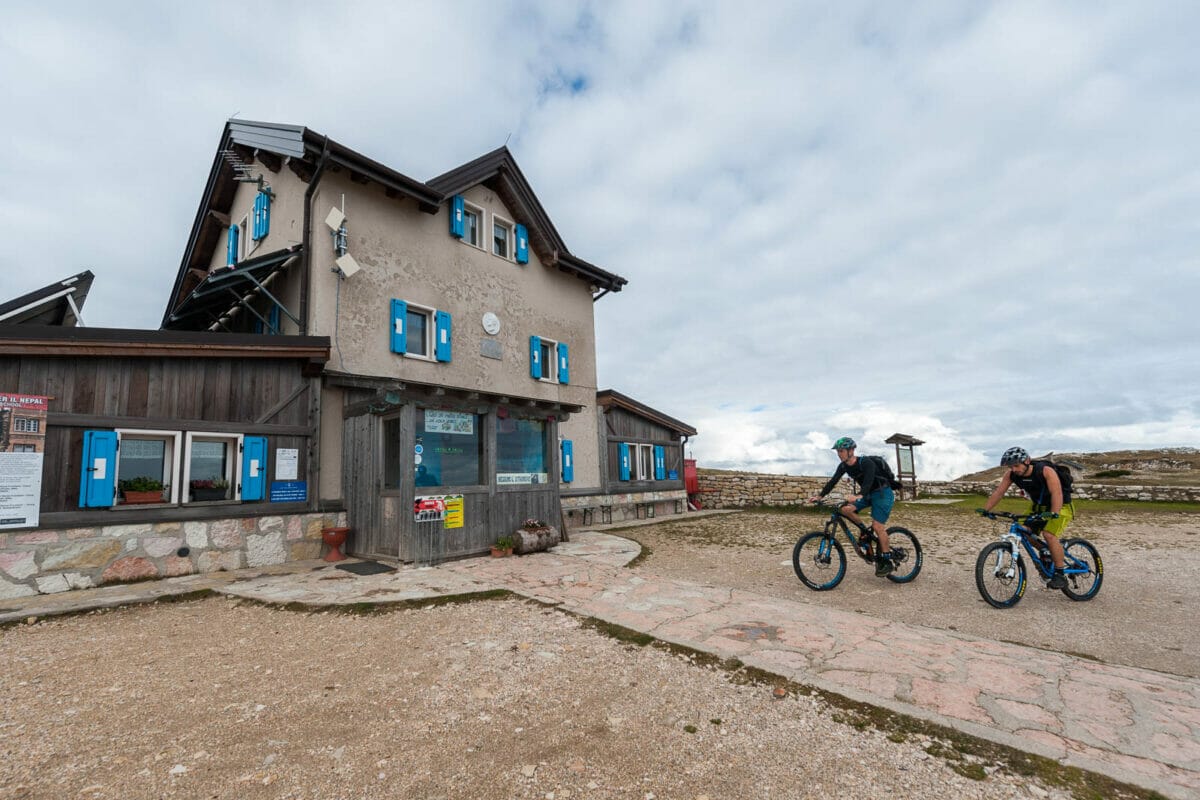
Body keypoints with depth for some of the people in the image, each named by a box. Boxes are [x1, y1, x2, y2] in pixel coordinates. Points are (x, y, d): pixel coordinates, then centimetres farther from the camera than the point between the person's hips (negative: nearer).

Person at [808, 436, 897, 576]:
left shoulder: (866, 463, -27)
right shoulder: (843, 466, -6)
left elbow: (868, 481, -42)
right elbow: (833, 481, -9)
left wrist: (859, 496, -60)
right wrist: (820, 496, -20)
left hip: (883, 493, -7)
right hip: (868, 494, 7)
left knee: (877, 526, -16)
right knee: (845, 509, -16)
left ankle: (887, 562, -2)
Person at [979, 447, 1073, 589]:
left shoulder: (1045, 471, -29)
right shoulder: (1011, 474, -14)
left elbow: (1056, 493, -39)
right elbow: (998, 492, -13)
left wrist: (1053, 513, -53)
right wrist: (985, 510, -21)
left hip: (1061, 507, -6)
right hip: (1039, 507, 6)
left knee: (1049, 534, -25)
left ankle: (1060, 575, -12)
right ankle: (1046, 555, 14)